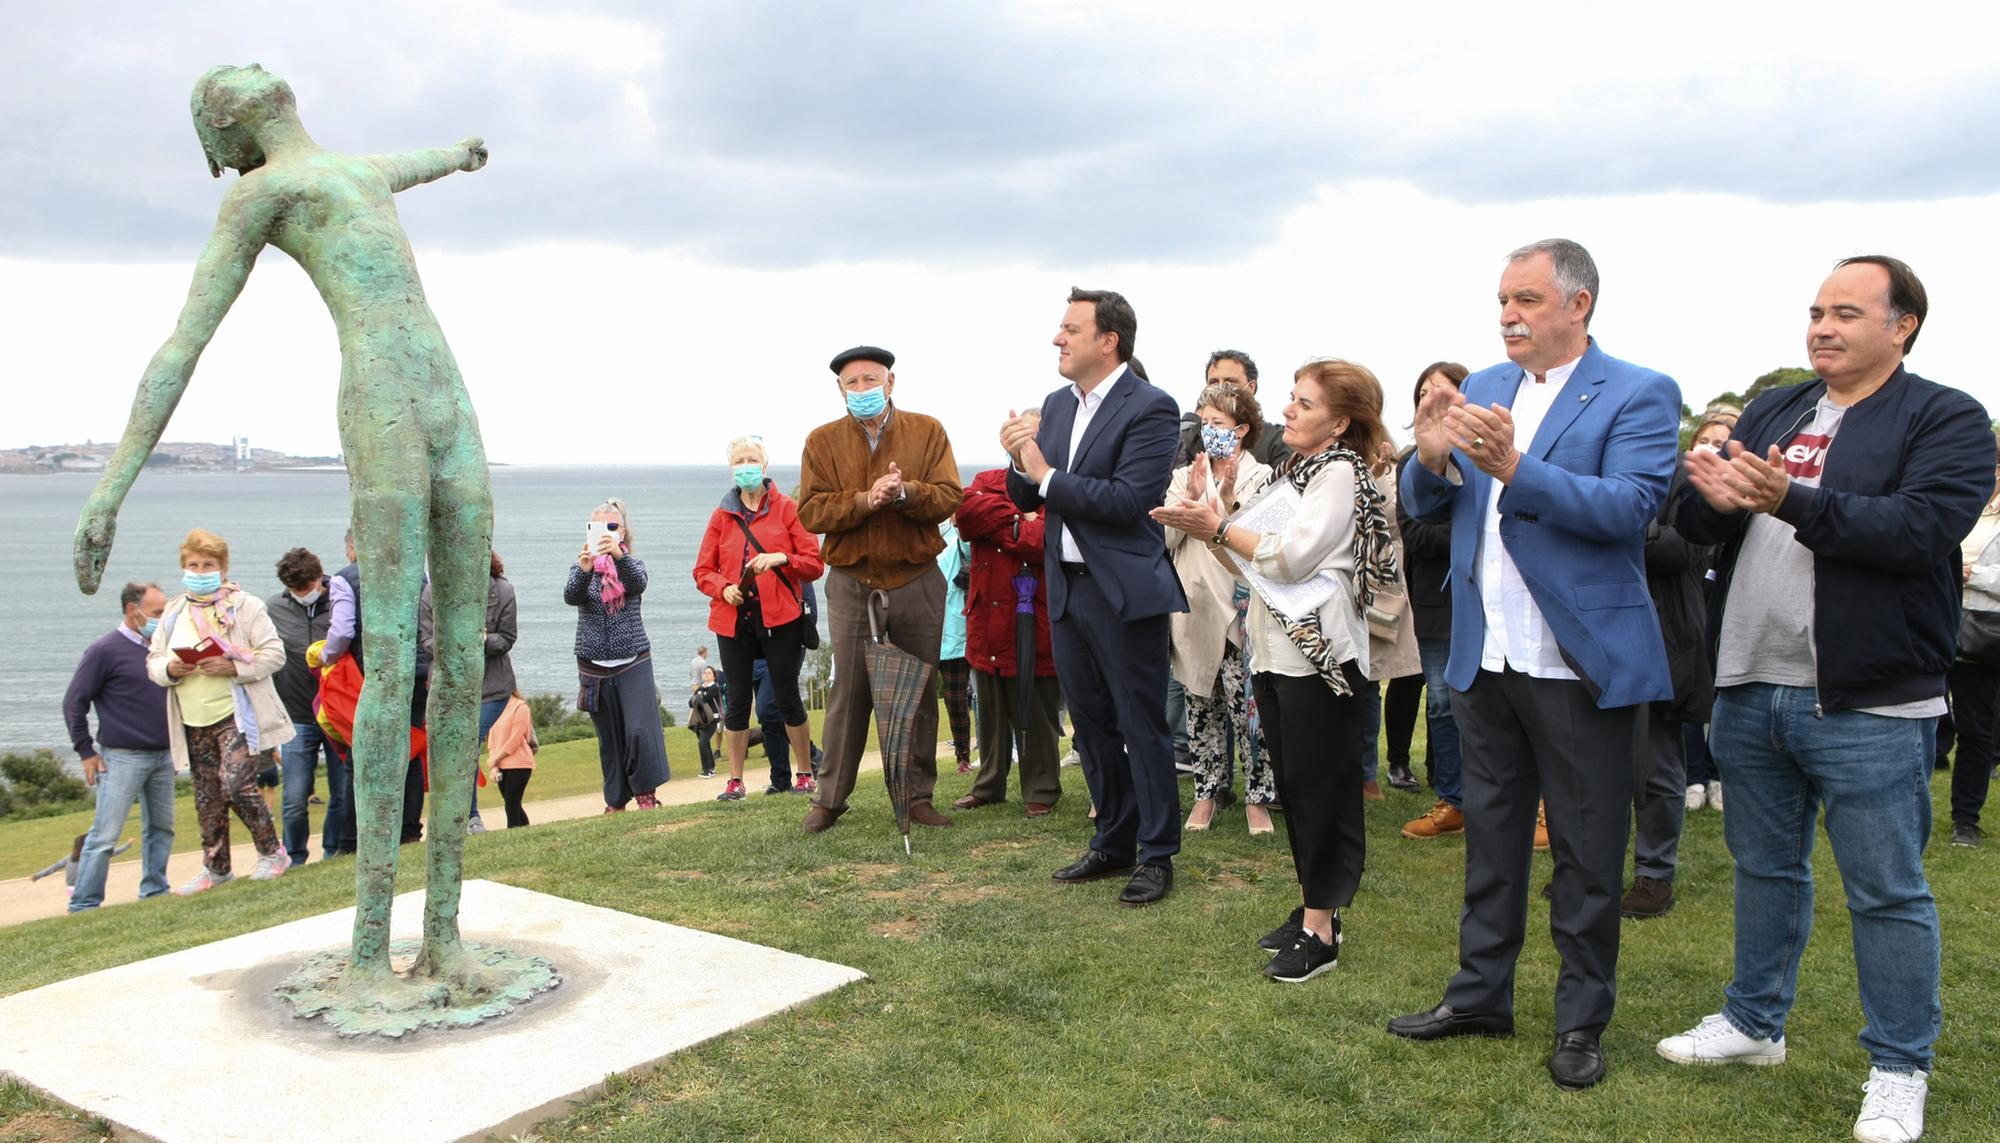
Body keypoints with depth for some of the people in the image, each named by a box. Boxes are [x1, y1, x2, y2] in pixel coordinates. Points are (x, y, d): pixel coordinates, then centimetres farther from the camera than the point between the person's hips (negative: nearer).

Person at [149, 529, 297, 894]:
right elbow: (153, 661, 14)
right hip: (193, 723, 6)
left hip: (236, 715, -5)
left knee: (237, 786, -14)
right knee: (208, 798, 10)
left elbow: (274, 654, -8)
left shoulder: (245, 606, -2)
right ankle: (215, 868, 22)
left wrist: (233, 666, -22)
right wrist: (170, 669, -9)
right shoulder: (173, 612, 14)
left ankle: (272, 853, 4)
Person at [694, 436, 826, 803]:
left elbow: (815, 564, -1)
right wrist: (724, 588, -9)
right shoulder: (721, 516, 10)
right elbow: (702, 571, 11)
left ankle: (806, 773, 14)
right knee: (738, 700, 5)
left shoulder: (788, 509, 3)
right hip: (733, 620, 2)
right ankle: (735, 781, 13)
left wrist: (782, 558, -19)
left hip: (780, 618, -2)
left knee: (788, 697, 2)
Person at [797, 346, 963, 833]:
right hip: (851, 584, -1)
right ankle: (830, 798, 12)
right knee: (848, 692, 2)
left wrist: (905, 493, -23)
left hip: (917, 581, 1)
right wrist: (865, 500, -20)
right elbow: (811, 512, -6)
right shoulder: (822, 441, 4)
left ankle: (919, 796, 17)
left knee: (920, 691, 7)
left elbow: (949, 497, -6)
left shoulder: (927, 431, 3)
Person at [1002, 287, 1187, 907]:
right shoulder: (1056, 405, 10)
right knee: (1091, 725, 16)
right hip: (1067, 589, 8)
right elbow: (1026, 497, 12)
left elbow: (1130, 499, -22)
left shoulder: (1150, 408, -12)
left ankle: (1157, 856, 15)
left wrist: (1047, 474, -18)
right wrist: (1021, 464, -9)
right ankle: (1113, 843, 31)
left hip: (1125, 593, -7)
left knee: (1143, 727, 2)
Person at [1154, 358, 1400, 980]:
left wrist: (1218, 526, -11)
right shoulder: (1291, 473, 19)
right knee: (1293, 786, 12)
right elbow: (1254, 565, 17)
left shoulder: (1341, 472, -7)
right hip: (1276, 649, 9)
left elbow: (1290, 557, -17)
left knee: (1321, 788, -4)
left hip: (1321, 653, -9)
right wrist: (1208, 532, 4)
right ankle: (1313, 907, 22)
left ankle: (1321, 930, 2)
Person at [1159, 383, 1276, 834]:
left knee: (1246, 705, -6)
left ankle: (1257, 799, 5)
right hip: (1193, 607, 4)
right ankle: (1206, 794, 19)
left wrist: (1229, 501, -19)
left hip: (1238, 609, -3)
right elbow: (1165, 538, 1)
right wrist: (1190, 496, -12)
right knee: (1201, 705, 10)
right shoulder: (1184, 476, 12)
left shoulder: (1260, 478, 2)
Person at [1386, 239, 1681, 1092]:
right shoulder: (1478, 390, 8)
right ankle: (1480, 996, 32)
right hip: (1484, 661, 5)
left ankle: (1582, 1022, 24)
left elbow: (1631, 507, -22)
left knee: (1586, 854, 8)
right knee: (1490, 837, 17)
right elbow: (1424, 507, 5)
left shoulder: (1639, 395, -8)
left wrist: (1515, 469, -32)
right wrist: (1432, 457, -17)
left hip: (1585, 664, -5)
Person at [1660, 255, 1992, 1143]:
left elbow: (1923, 528, -20)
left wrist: (1792, 501, -30)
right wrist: (1714, 498, -14)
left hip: (1867, 704, -5)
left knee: (1887, 893, 5)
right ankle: (1754, 1021, 34)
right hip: (1749, 690, 6)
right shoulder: (1771, 413, 13)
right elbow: (1695, 527, 9)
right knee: (1764, 867, 18)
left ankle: (1899, 1070, 20)